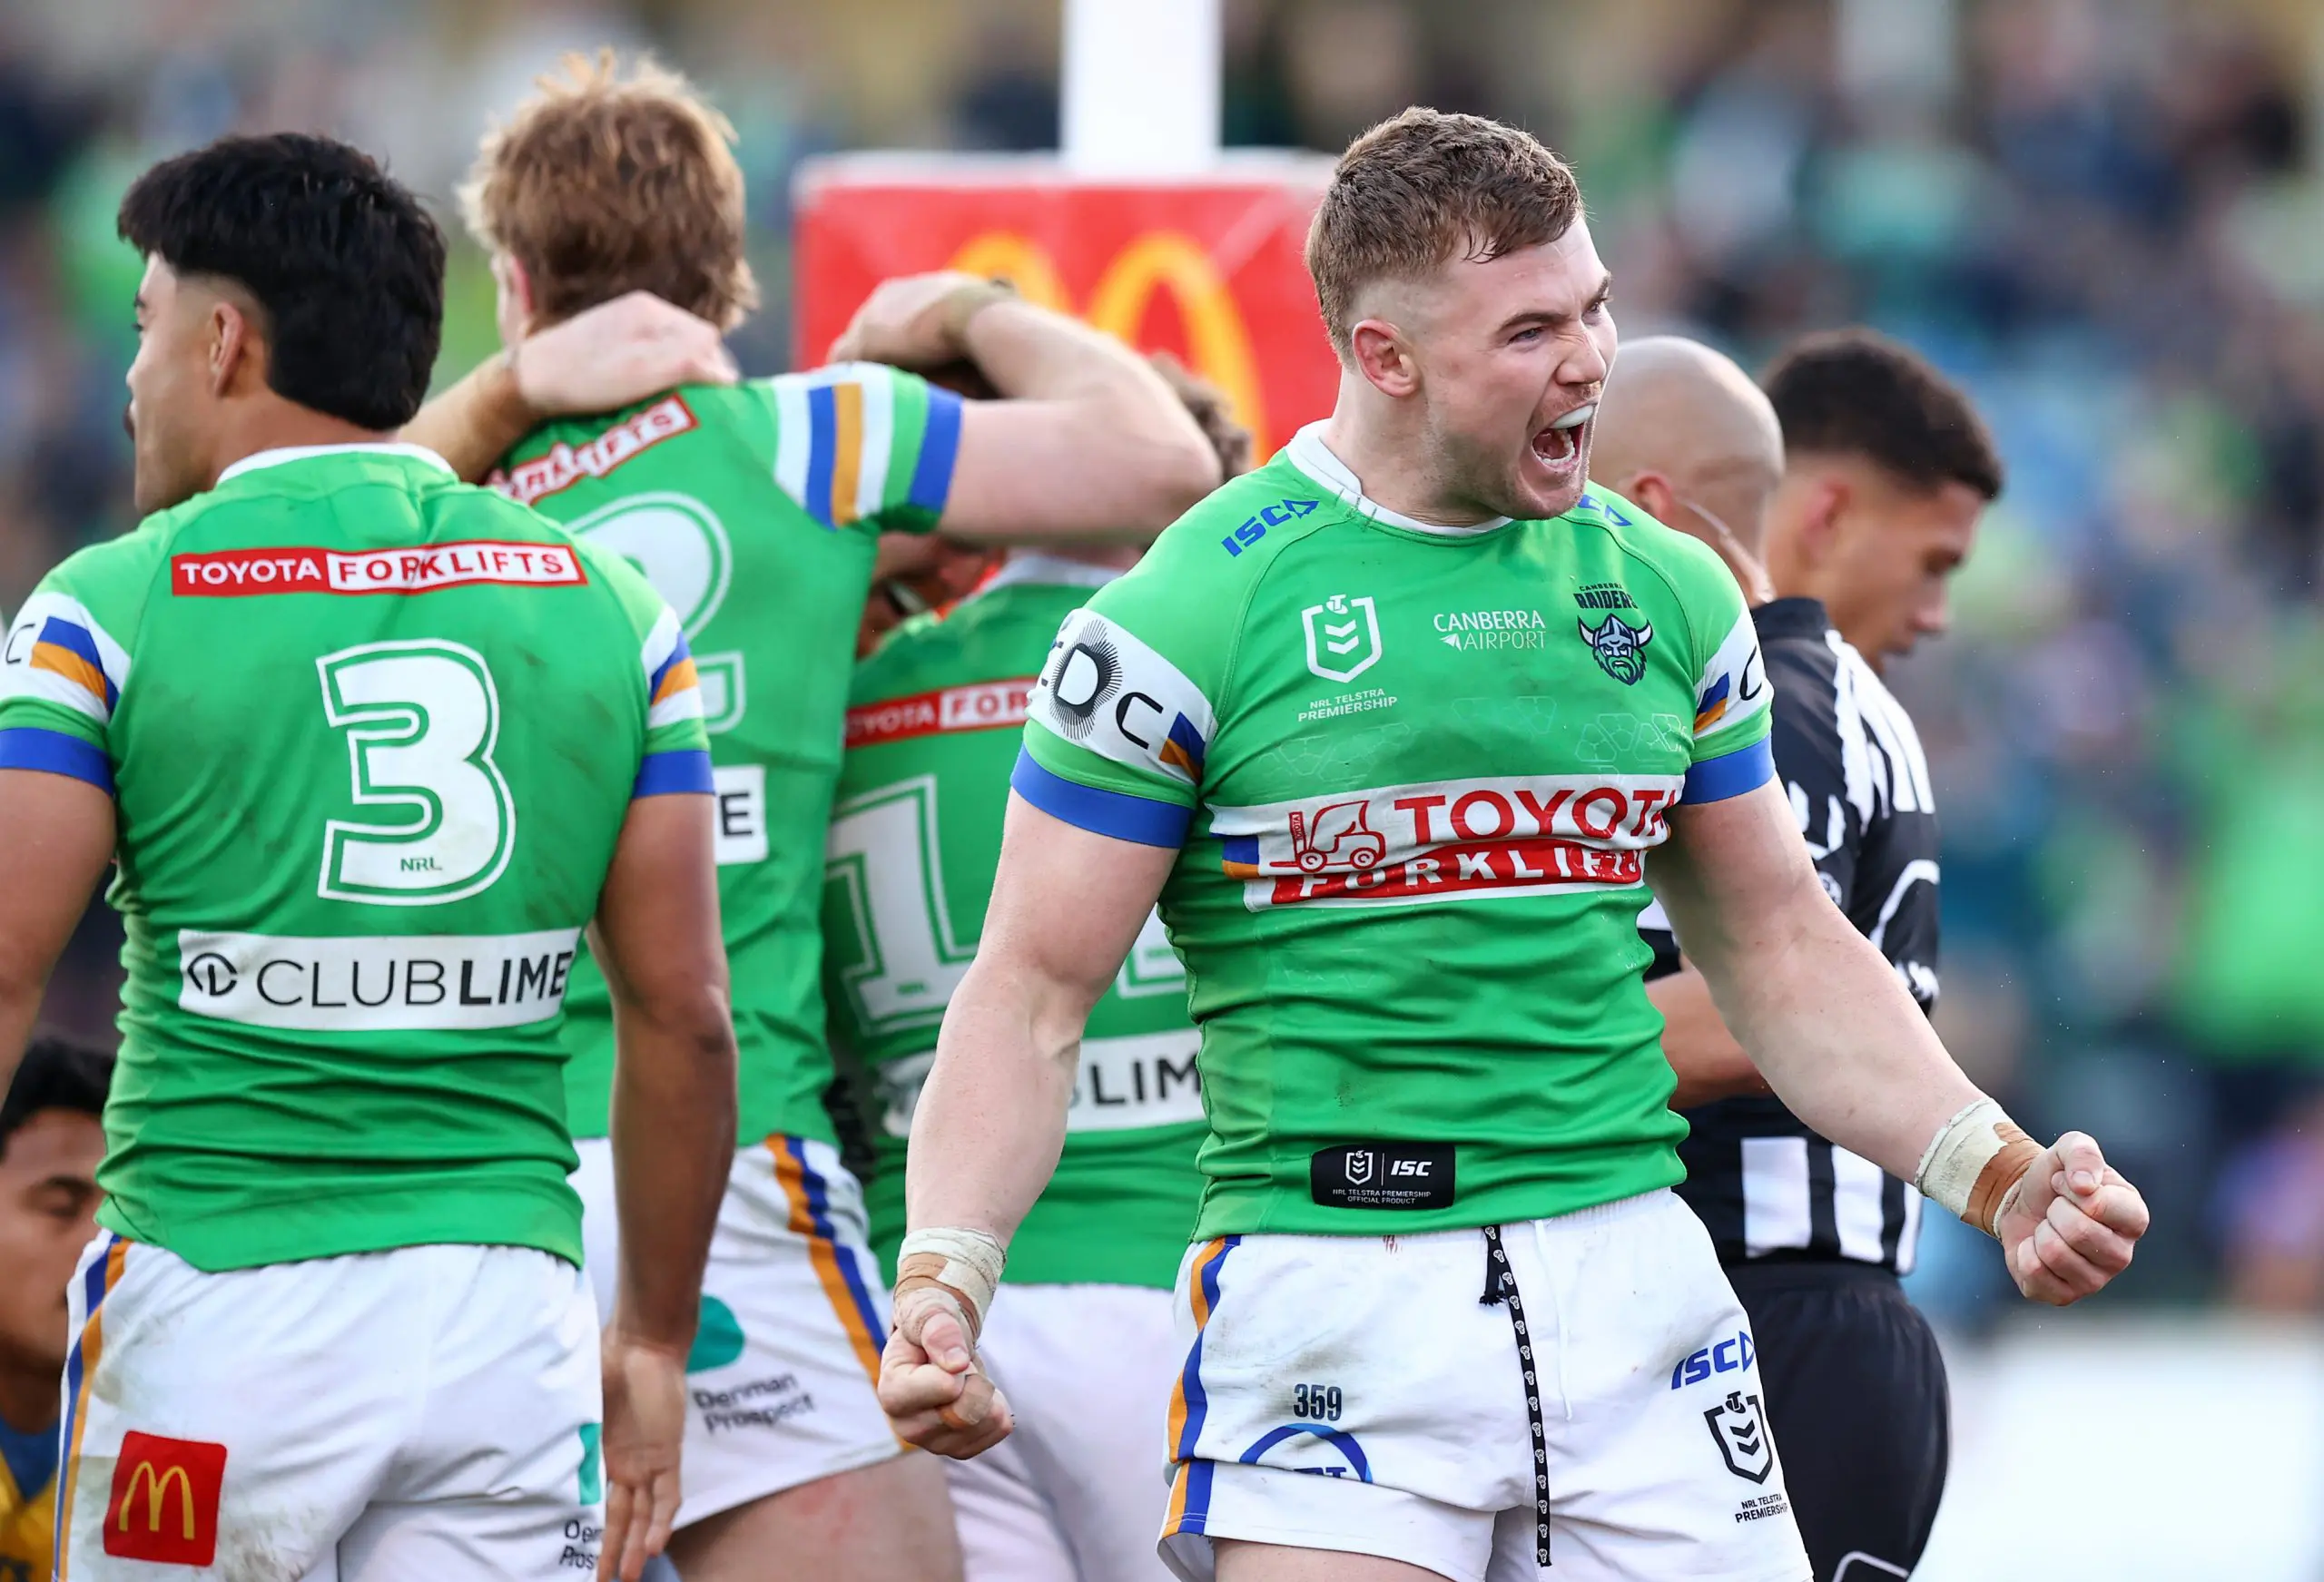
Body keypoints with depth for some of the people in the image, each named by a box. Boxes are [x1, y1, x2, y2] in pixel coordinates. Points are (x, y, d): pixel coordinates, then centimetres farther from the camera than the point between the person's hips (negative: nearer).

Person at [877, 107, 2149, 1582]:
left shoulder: (1669, 590, 11)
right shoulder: (1187, 615, -4)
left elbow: (1782, 948, 19)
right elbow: (1035, 990, -3)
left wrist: (1997, 1175, 7)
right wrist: (944, 1272, -17)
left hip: (1635, 1281, 4)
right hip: (1328, 1286, -4)